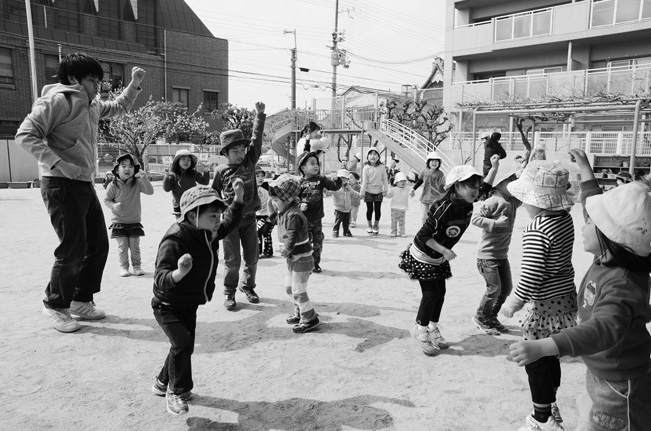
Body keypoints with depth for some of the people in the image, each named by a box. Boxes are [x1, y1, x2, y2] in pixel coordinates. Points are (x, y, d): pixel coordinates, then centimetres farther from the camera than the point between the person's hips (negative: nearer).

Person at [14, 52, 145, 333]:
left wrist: (135, 85, 19)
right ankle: (55, 305, 16)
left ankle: (81, 300, 27)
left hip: (85, 184, 9)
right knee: (73, 250, -6)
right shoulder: (58, 100, -11)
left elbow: (119, 108, 33)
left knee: (99, 245, 11)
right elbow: (25, 135, -16)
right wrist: (57, 163, -25)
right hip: (61, 184, -9)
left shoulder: (92, 104, 15)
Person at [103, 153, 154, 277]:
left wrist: (144, 178, -26)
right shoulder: (113, 185, -8)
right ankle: (123, 267, 13)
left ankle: (137, 266, 20)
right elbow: (106, 200, 2)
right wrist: (114, 206, -19)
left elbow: (150, 191, -15)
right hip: (118, 222, -1)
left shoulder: (137, 183, -5)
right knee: (122, 246, 1)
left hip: (134, 221, 1)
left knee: (135, 245, 7)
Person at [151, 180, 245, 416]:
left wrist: (238, 197, 3)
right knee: (183, 343, -21)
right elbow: (160, 279, -37)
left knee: (184, 345, 16)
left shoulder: (209, 234, -7)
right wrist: (180, 273, -59)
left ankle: (163, 383, 40)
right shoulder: (174, 240, -31)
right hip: (167, 306, -8)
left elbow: (229, 223, 13)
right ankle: (177, 391, 1)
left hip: (189, 304, 8)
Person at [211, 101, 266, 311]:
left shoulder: (249, 162, 1)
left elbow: (257, 138, -6)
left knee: (252, 258, 12)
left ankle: (247, 286, 35)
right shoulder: (221, 170, -4)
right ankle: (229, 292, 20)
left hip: (249, 218, 3)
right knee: (233, 260, 1)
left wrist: (260, 114, -13)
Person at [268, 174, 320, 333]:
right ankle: (300, 313, 35)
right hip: (293, 258, 10)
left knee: (298, 291, -2)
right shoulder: (284, 212, 5)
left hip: (301, 259, -10)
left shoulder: (293, 215, -25)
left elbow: (292, 238, -31)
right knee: (289, 288, 19)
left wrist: (285, 251, -24)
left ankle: (310, 319, 13)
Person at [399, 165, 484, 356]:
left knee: (440, 293, 12)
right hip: (422, 256, -8)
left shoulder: (467, 207, -10)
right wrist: (445, 251, -30)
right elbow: (423, 235, -30)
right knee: (431, 294, -5)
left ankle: (433, 329, 31)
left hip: (439, 258, 8)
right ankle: (420, 330, 17)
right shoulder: (443, 208, -34)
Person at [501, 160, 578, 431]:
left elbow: (531, 274, -25)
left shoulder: (536, 230, -26)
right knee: (550, 358, 24)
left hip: (545, 305, -9)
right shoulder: (564, 217, 0)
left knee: (536, 361, 8)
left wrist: (514, 302, -14)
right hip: (565, 298, 9)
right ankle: (550, 408, 41)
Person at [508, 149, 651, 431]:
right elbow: (600, 209, 8)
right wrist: (585, 169, 17)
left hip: (618, 389, -9)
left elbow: (605, 330, -52)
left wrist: (541, 347, -66)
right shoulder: (608, 260, -8)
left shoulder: (620, 286, -34)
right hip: (601, 374, 9)